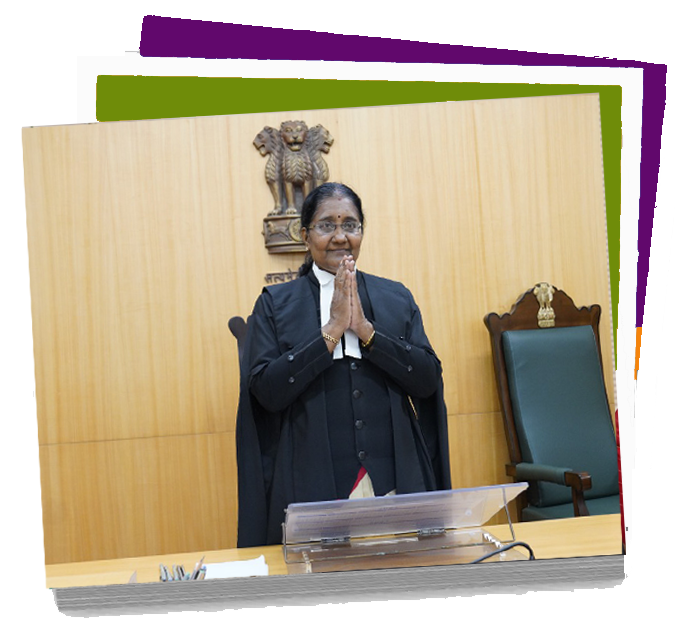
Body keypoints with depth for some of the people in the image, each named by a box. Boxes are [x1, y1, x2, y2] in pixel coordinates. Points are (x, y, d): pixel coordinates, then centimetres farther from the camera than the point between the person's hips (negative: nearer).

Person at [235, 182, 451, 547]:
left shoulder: (396, 298, 8)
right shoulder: (276, 303, 2)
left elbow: (429, 380, -2)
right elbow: (266, 391, -10)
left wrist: (365, 329, -13)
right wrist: (331, 330, -15)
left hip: (396, 480, 2)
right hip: (311, 486, -2)